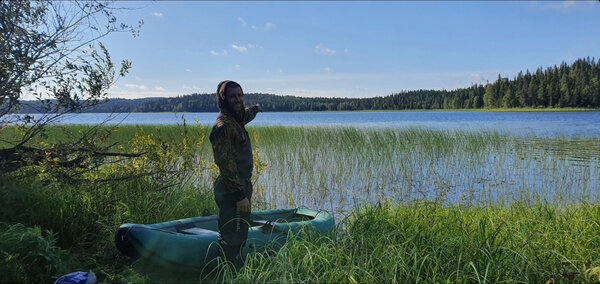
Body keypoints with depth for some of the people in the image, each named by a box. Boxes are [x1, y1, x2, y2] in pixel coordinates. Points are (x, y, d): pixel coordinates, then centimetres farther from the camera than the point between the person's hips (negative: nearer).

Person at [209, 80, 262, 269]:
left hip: (241, 186, 10)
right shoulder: (223, 125, -18)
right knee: (232, 239, -5)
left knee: (239, 236, 17)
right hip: (232, 190, -10)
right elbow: (226, 163, -23)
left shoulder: (236, 120, 12)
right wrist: (240, 195, -24)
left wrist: (255, 109, 61)